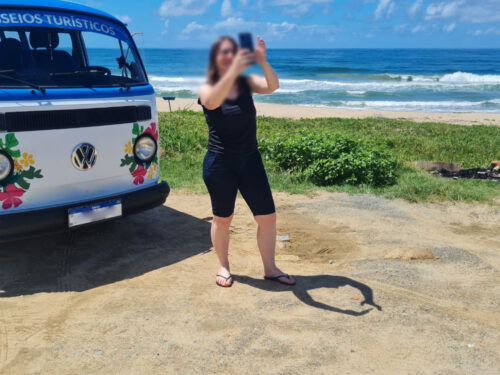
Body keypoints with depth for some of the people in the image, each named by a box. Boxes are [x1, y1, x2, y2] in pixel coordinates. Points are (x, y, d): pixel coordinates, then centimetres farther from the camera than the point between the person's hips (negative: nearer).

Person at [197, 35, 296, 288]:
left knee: (268, 217, 3)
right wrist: (233, 70, -42)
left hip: (250, 160, 3)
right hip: (219, 164, -3)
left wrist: (262, 62, -35)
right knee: (222, 219, 10)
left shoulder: (247, 83, 2)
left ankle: (270, 268, 21)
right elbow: (212, 102, -30)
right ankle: (223, 267, 31)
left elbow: (272, 87, -17)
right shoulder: (207, 89, -5)